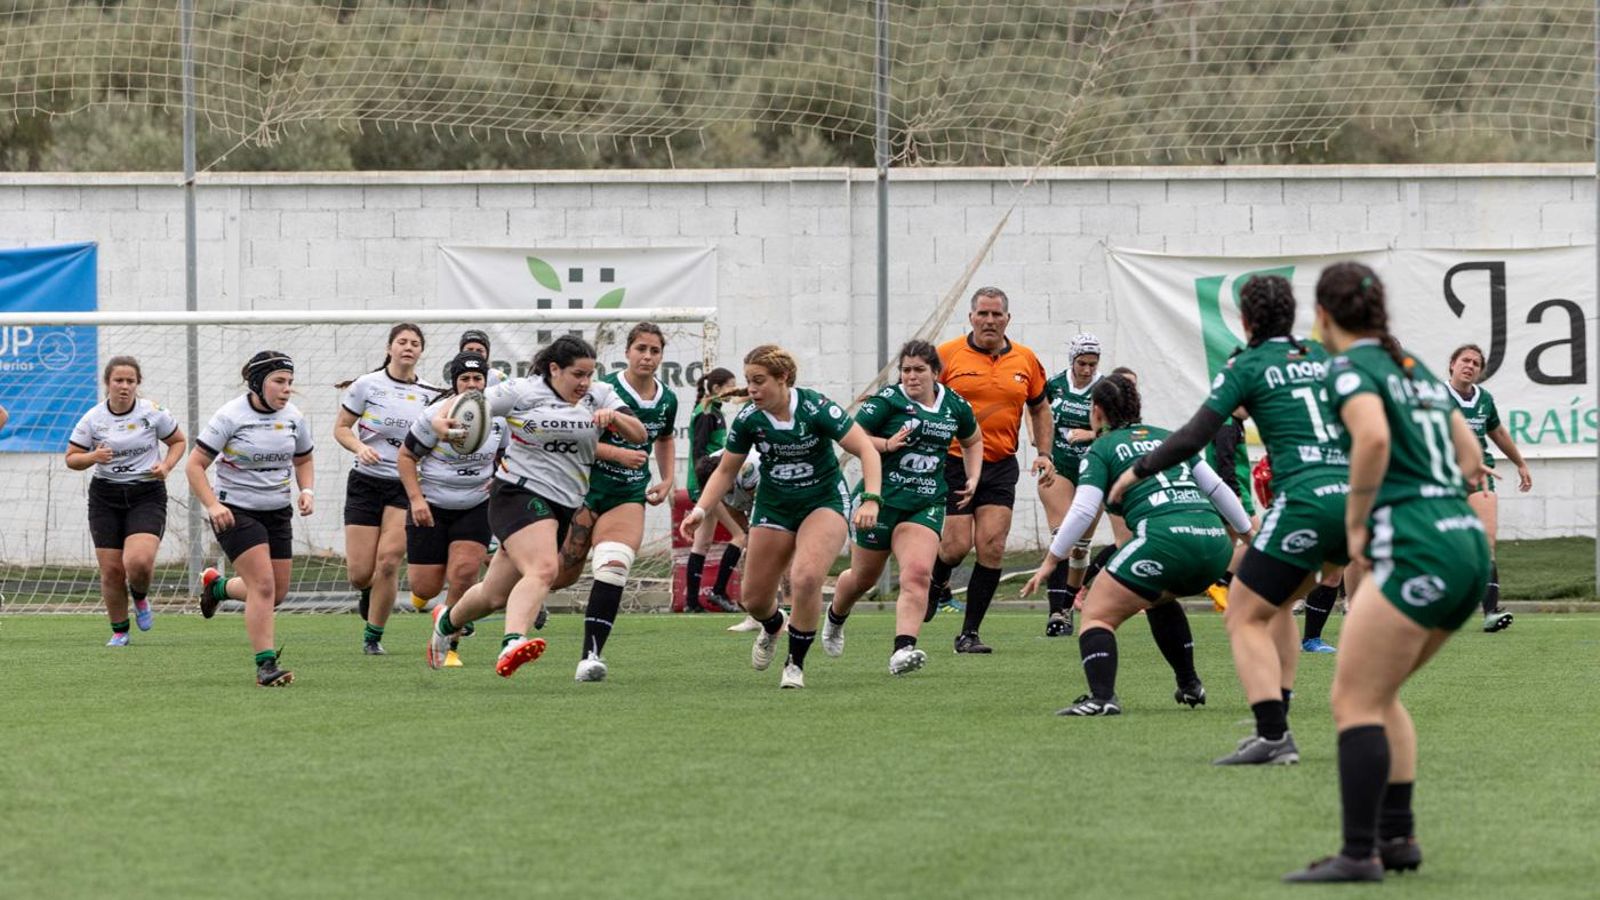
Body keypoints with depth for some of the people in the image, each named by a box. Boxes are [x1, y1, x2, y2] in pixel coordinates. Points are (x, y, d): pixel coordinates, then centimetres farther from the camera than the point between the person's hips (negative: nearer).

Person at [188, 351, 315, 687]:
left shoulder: (293, 418, 2)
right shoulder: (231, 417, -14)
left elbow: (303, 460, 19)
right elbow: (195, 465, -12)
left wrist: (307, 490, -1)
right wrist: (212, 505, -24)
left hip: (278, 512, 6)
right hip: (235, 512, -6)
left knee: (277, 592, 8)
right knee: (263, 585, -18)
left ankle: (216, 585, 35)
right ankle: (265, 665, -12)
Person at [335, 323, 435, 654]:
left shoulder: (429, 395, 4)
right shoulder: (367, 385, -3)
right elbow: (341, 428, 2)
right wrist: (360, 447, -17)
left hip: (407, 487, 1)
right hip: (366, 482, -1)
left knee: (389, 562, -14)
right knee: (360, 573, -4)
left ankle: (373, 636, 2)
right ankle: (368, 593, 35)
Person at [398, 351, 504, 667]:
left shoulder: (498, 416, -1)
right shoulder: (436, 415, -15)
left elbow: (503, 452, 19)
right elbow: (406, 457, -8)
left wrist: (498, 478, -1)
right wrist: (416, 499, -16)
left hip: (475, 507, 3)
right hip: (431, 509, -3)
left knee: (464, 573, -15)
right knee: (426, 587, -2)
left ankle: (449, 648, -3)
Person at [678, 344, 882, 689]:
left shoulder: (815, 408, -22)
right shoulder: (748, 419, -11)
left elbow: (866, 450, -21)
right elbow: (726, 470, 2)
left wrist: (871, 499, -34)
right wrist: (700, 510, -12)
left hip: (824, 501, -4)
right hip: (773, 506, 4)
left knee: (805, 578, -29)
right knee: (754, 598, 4)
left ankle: (795, 664, -8)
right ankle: (772, 627, 44)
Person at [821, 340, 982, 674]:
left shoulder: (955, 406, 5)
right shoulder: (887, 400, -8)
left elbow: (973, 440, 24)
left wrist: (973, 478, 11)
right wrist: (886, 444, -24)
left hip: (926, 505, 2)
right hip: (882, 499, -2)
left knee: (917, 574, -21)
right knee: (863, 577, 14)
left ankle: (903, 650, -30)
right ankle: (835, 617, 47)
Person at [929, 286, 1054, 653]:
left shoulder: (1025, 360, 7)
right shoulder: (947, 355, -4)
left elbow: (1039, 407, 20)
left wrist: (1044, 454, 9)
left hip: (1001, 466, 3)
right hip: (954, 463, -3)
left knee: (992, 547, -7)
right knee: (956, 545, -11)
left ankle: (970, 632, 1)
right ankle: (936, 584, 26)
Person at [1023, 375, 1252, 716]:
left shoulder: (1101, 450, 10)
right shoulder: (1169, 438, 26)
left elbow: (1082, 512, -1)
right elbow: (1218, 488, 25)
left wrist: (1050, 562, 3)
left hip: (1165, 539, -7)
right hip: (1215, 541, 7)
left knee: (1097, 615, -2)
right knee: (1158, 598, 35)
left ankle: (1102, 697, -24)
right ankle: (1190, 686, 32)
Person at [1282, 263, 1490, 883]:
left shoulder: (1350, 368, -4)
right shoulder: (1417, 369, 20)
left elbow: (1373, 437, -24)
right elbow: (1471, 460, 24)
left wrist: (1357, 523, -12)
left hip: (1416, 552, -8)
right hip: (1468, 543, 9)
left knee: (1354, 701, -6)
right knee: (1378, 693, 19)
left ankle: (1360, 854, -11)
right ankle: (1397, 835, 17)